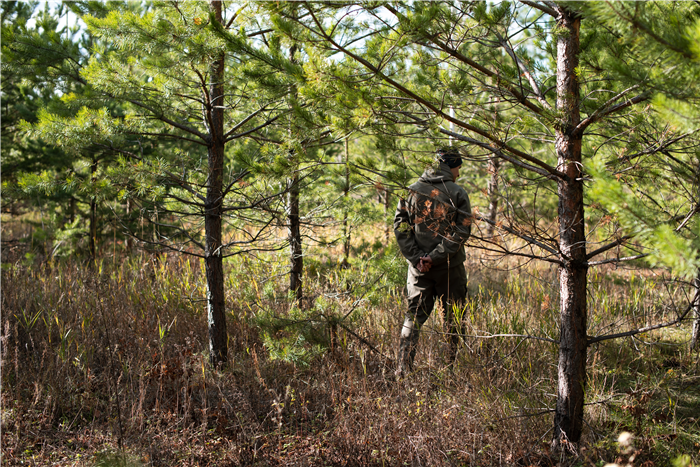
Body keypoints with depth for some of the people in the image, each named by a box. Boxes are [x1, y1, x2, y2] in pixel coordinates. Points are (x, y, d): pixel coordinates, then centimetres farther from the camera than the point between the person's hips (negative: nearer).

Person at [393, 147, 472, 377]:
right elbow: (462, 231, -12)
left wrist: (416, 257, -6)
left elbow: (400, 226, 0)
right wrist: (435, 256, -14)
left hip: (419, 267, 3)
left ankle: (403, 369, 5)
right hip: (449, 267, -3)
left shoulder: (412, 191, 6)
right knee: (453, 319, 11)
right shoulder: (457, 193, -4)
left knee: (414, 317, 10)